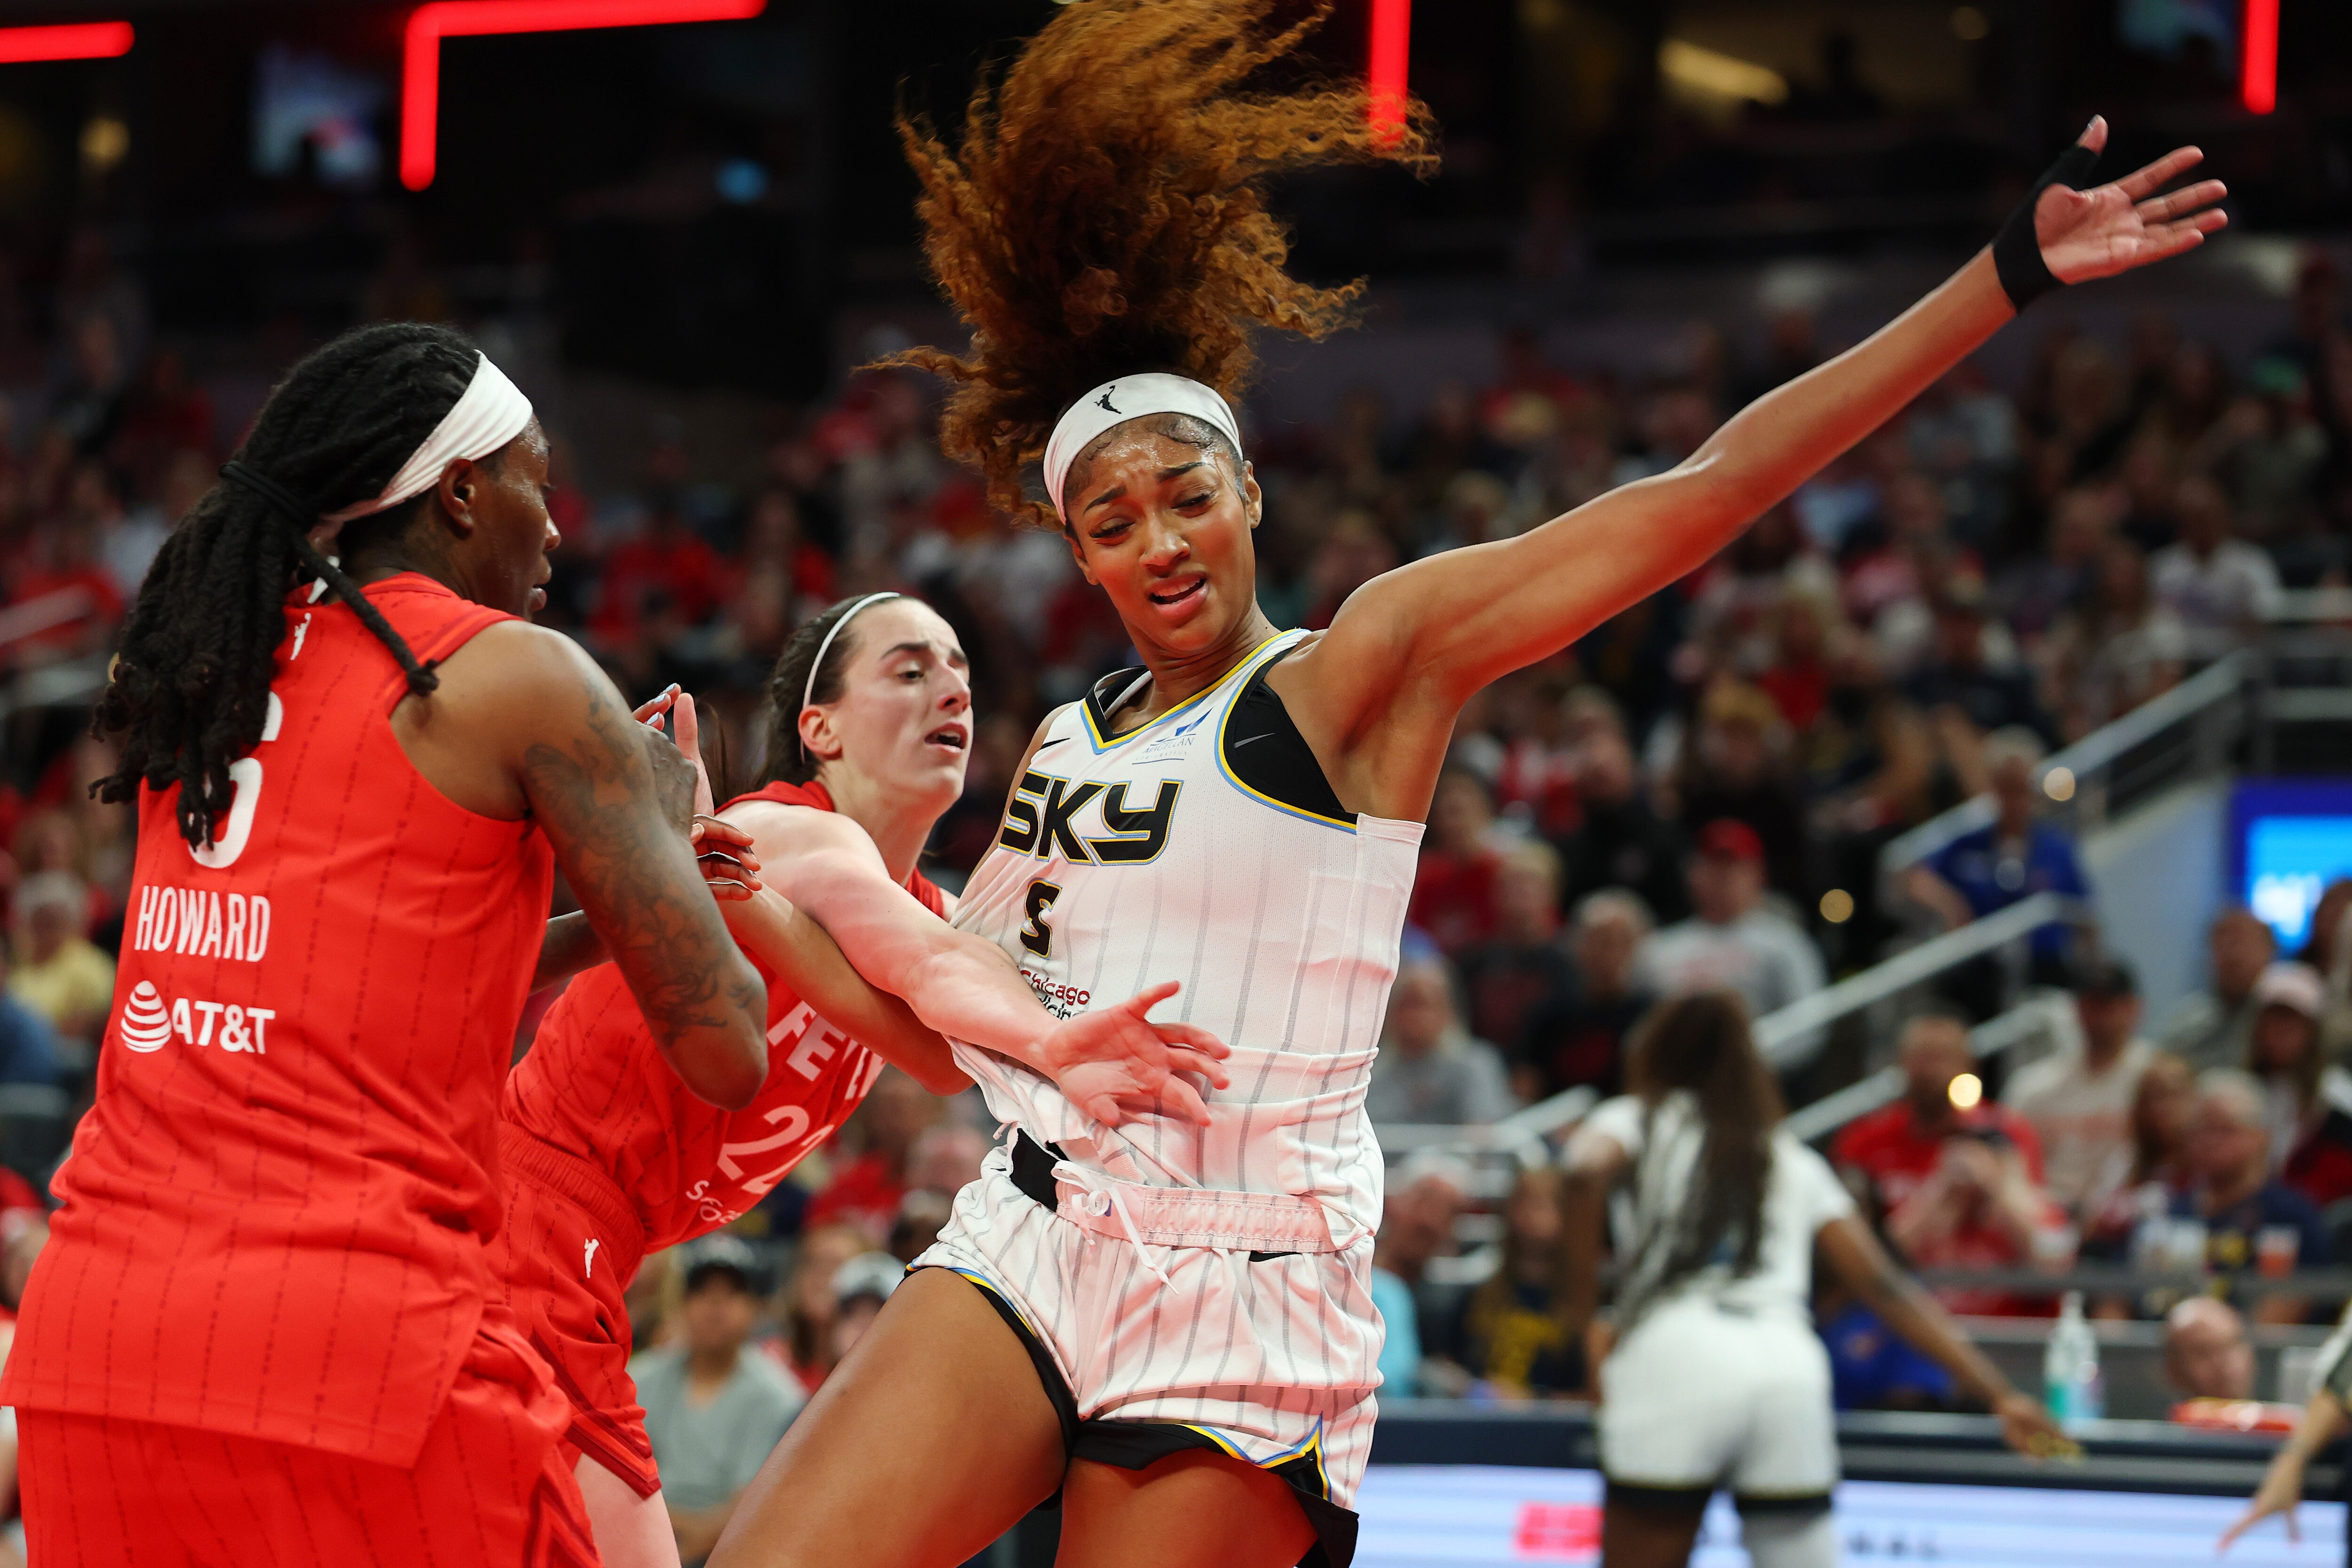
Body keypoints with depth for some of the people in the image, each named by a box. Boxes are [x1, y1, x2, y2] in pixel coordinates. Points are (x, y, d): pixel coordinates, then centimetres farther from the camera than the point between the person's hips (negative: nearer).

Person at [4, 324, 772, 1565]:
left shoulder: (214, 670, 19)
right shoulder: (520, 679, 0)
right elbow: (725, 1049, 1)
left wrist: (589, 930, 32)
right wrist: (668, 822, 18)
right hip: (351, 1344, -6)